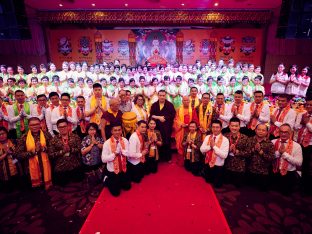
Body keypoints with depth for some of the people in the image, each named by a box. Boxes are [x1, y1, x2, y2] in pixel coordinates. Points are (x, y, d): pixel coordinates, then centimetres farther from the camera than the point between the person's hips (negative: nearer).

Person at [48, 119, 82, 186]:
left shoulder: (75, 136, 1)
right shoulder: (54, 140, 1)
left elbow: (80, 149, -7)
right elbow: (51, 154, -5)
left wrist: (70, 149, -20)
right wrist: (62, 151, -15)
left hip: (75, 167, 0)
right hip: (60, 168, 1)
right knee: (61, 184, 12)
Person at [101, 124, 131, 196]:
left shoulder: (125, 140, -7)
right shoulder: (107, 143, -19)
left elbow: (129, 154, -10)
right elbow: (104, 159, -19)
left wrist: (121, 150, -27)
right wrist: (114, 154, -29)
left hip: (123, 169, 4)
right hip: (112, 170, -4)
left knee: (127, 187, 20)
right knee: (115, 192, 8)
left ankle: (119, 182, 46)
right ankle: (107, 181, 33)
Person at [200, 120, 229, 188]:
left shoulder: (225, 140, -13)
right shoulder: (207, 137, 1)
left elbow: (224, 155, -21)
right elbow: (202, 150, -5)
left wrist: (214, 146, -25)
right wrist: (210, 146, -20)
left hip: (218, 167, -4)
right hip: (207, 165, 4)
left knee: (217, 185, 11)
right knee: (207, 183, 20)